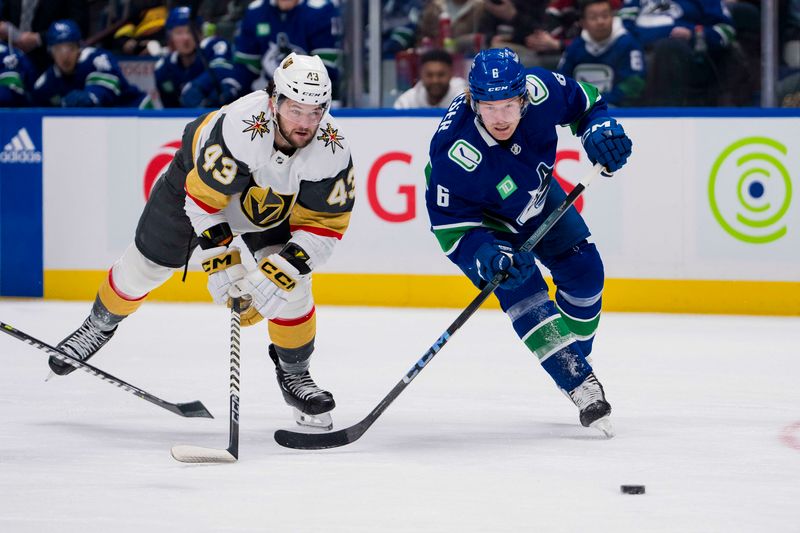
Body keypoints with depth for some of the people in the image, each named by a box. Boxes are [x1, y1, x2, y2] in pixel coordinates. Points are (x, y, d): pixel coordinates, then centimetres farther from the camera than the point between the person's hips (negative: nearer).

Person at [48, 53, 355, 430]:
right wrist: (220, 259, -35)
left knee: (291, 284, -14)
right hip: (199, 177, -2)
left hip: (277, 205, 2)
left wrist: (279, 272, -36)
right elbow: (203, 196, -32)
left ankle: (294, 374, 8)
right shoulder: (237, 127, -42)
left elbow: (325, 226, -25)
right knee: (145, 265, 7)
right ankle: (100, 324, 37)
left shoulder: (332, 150, -32)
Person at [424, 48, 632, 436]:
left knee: (584, 271, 6)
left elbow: (583, 101, -9)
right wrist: (486, 255, -47)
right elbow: (448, 224, -32)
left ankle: (575, 356, 31)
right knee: (520, 288, -19)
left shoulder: (538, 90, -33)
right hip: (483, 216, -5)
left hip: (537, 193, 5)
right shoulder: (455, 153, -42)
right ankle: (580, 386, -10)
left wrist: (599, 128, -27)